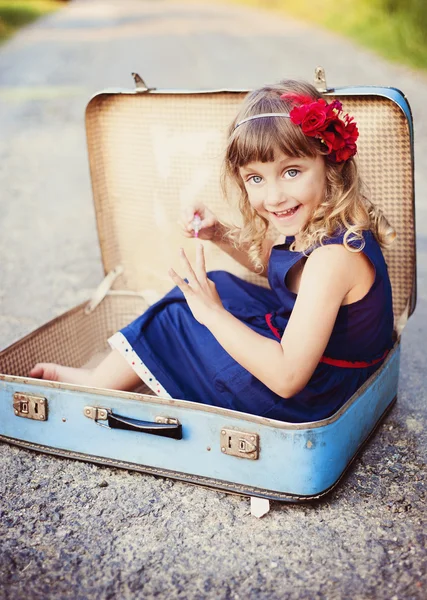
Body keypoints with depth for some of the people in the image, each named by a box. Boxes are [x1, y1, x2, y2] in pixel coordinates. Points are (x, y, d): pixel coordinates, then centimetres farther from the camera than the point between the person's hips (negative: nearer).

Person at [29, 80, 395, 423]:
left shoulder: (333, 256, -33)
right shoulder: (311, 226, -3)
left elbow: (287, 377, -34)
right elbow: (269, 261, 22)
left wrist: (213, 313, -27)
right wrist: (220, 234, 3)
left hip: (306, 402, -10)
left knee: (176, 319, -4)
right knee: (217, 285, 15)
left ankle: (93, 384, 21)